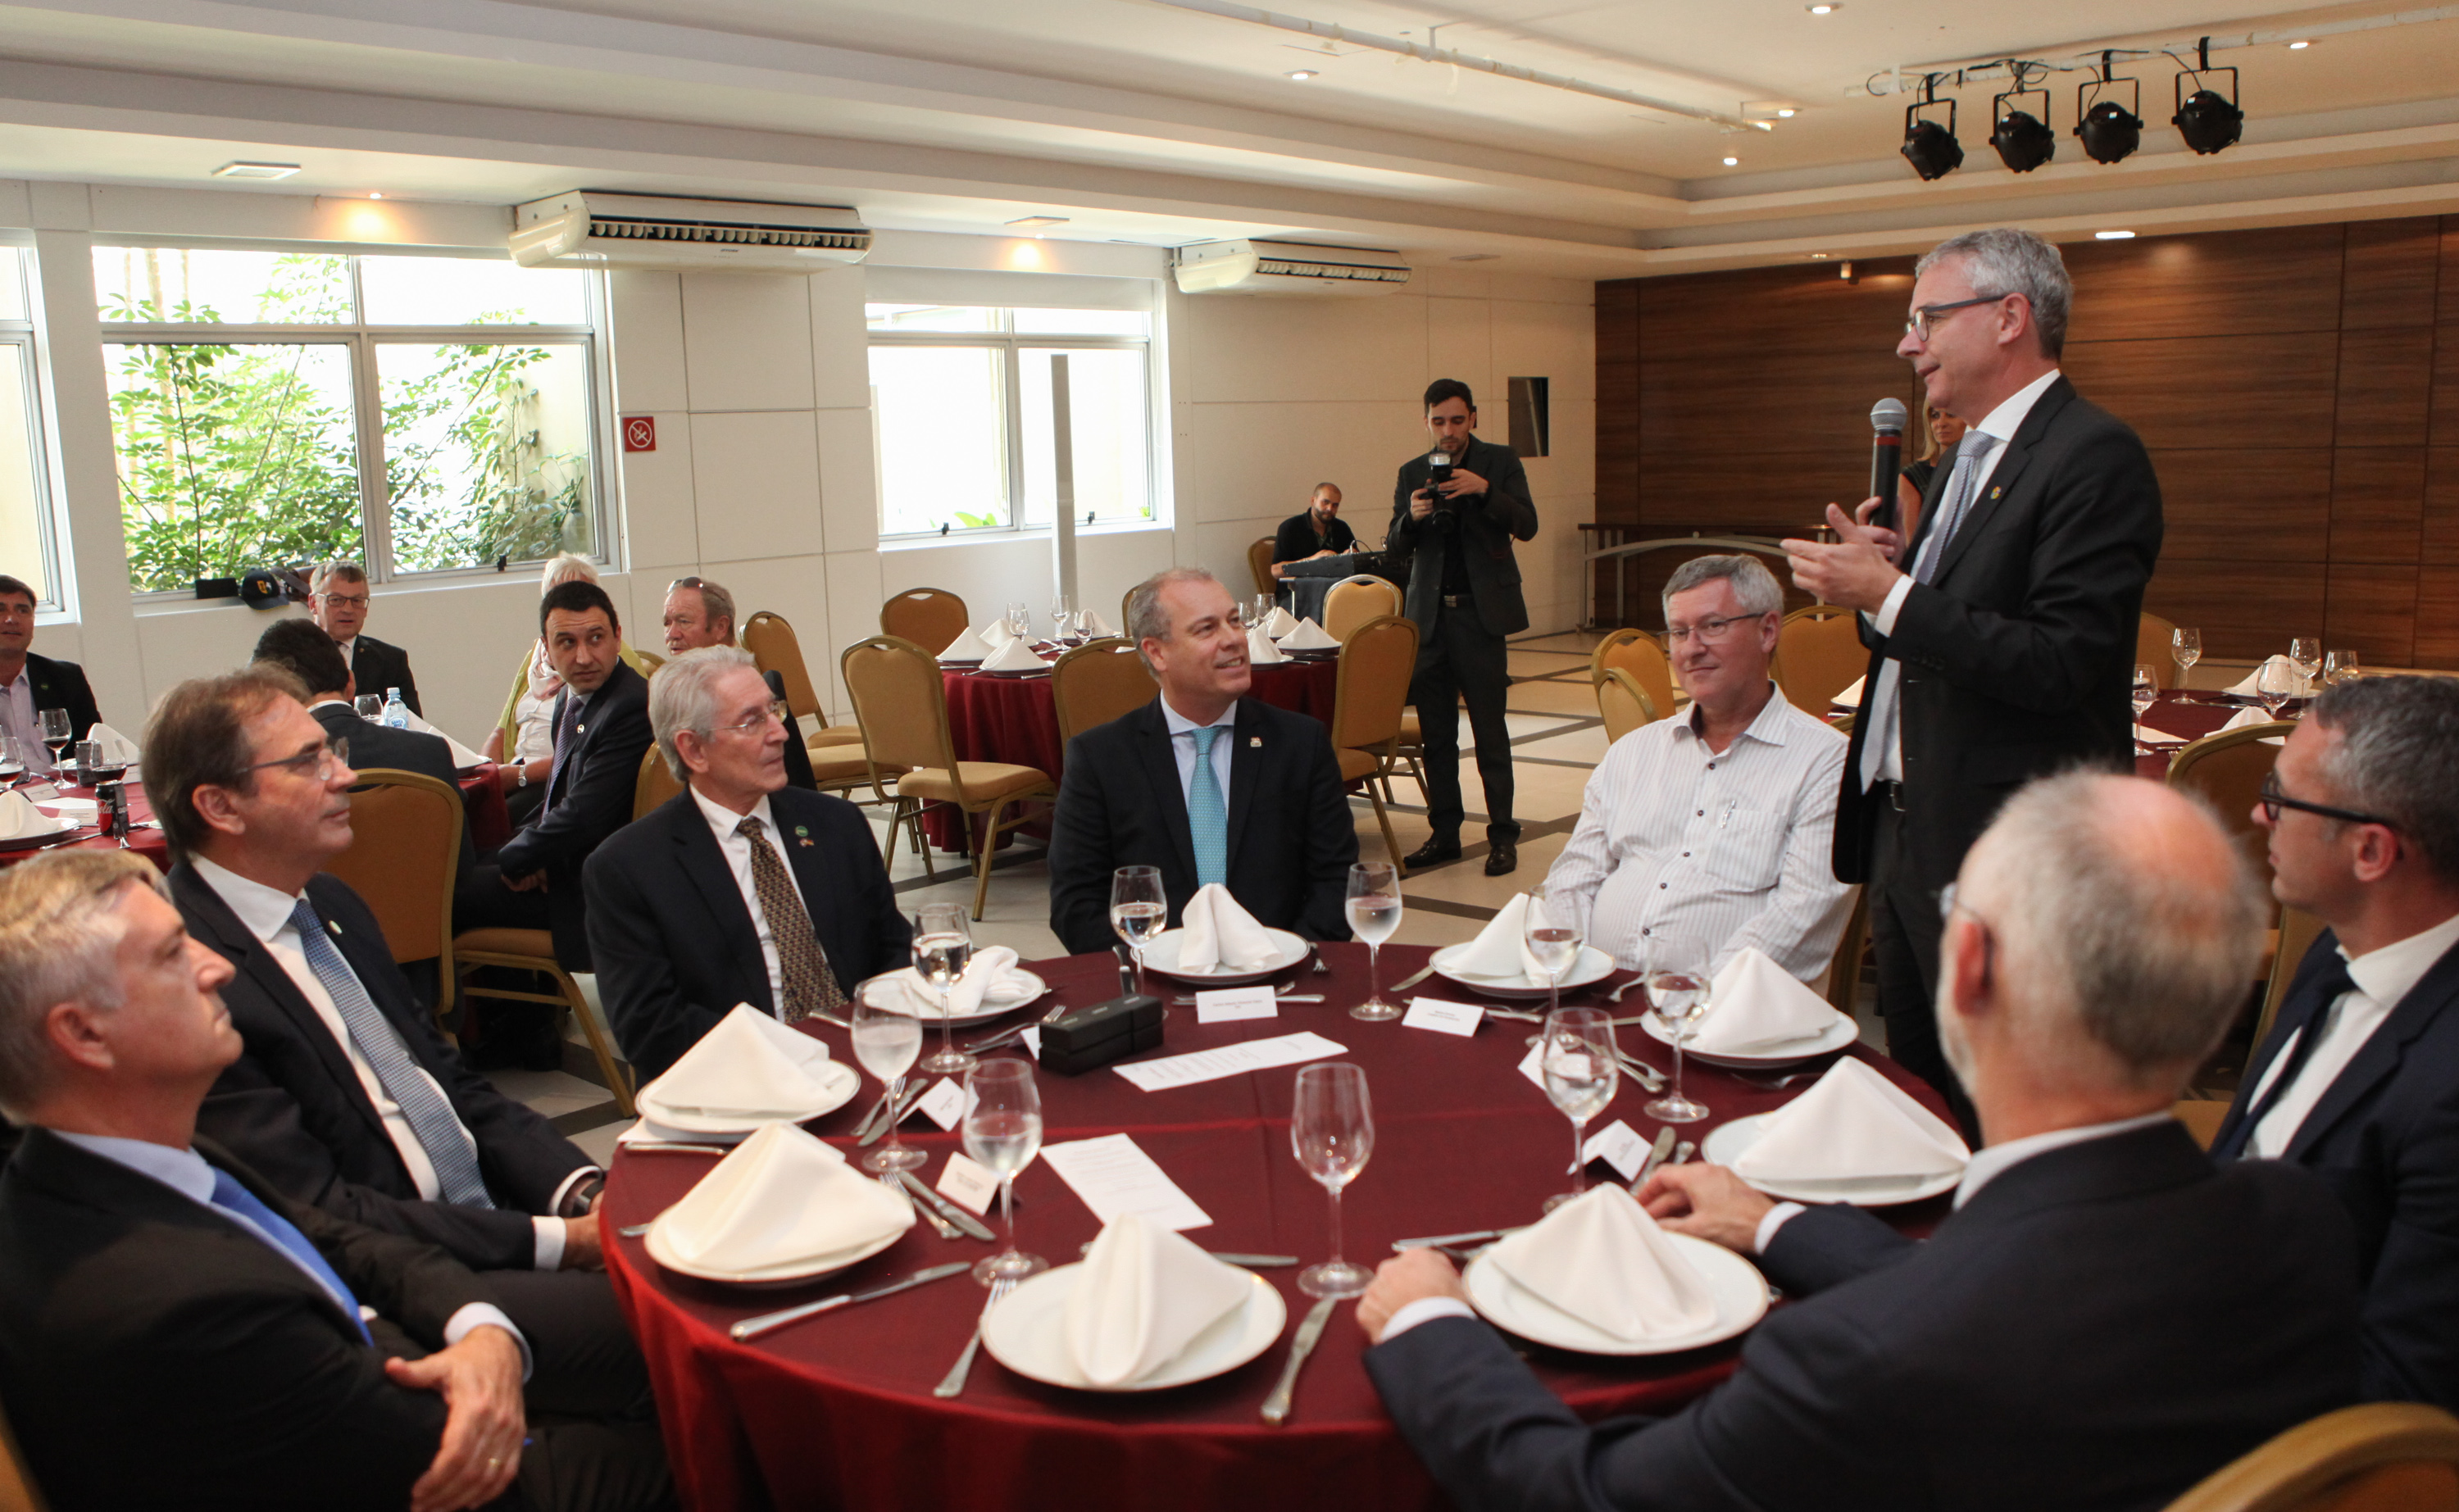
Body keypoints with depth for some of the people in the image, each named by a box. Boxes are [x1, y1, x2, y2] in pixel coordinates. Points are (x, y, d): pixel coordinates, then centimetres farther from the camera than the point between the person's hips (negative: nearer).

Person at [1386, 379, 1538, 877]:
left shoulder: (1500, 462, 3)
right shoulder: (1412, 473, 11)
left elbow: (1527, 526, -8)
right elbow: (1395, 551, 8)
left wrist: (1484, 490, -22)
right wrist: (1411, 517, -13)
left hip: (1481, 612, -3)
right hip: (1428, 615, 3)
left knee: (1490, 731, -2)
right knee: (1436, 733, 7)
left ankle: (1502, 835, 6)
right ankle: (1444, 832, 16)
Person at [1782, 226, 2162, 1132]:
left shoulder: (2094, 457, -15)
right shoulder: (1969, 457, 16)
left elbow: (2064, 665, -24)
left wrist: (1890, 597, -21)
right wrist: (1879, 575, -1)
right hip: (1907, 835, 9)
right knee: (1915, 1089, 19)